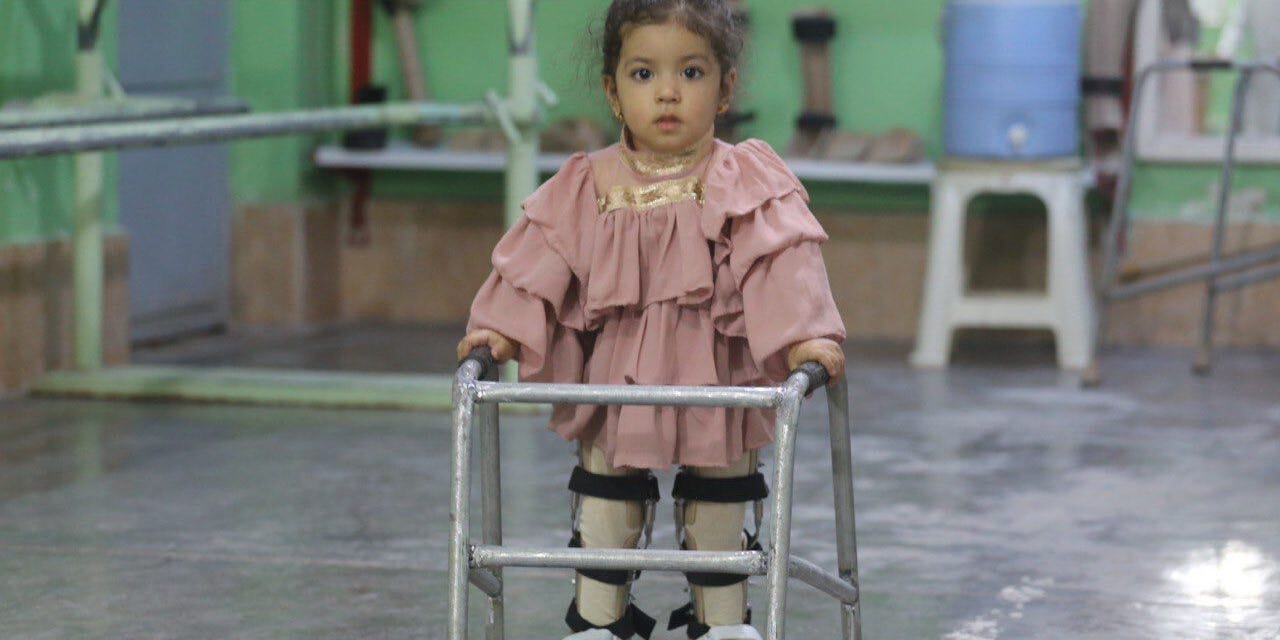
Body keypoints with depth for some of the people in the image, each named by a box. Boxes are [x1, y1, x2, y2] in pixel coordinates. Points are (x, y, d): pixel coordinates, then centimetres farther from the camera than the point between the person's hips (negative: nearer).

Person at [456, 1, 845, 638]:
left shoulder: (746, 181, -10)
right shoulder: (588, 186, -3)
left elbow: (782, 260, -17)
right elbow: (539, 260, -1)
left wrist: (804, 336, -28)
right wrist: (501, 327, -11)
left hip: (714, 381, -1)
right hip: (614, 385, 2)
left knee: (719, 504, 12)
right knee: (606, 496, 11)